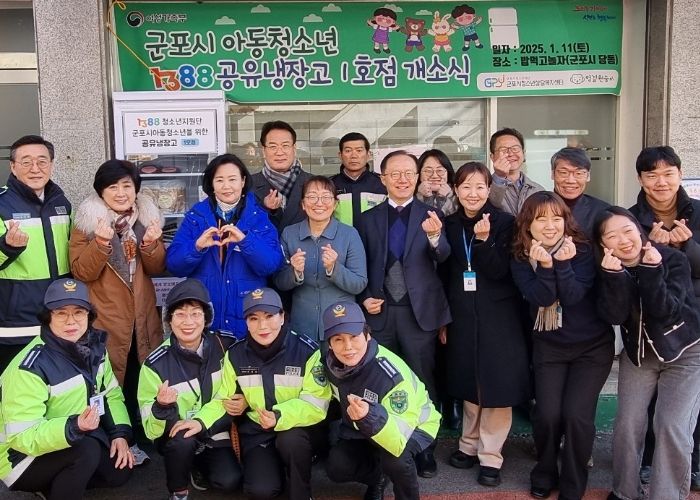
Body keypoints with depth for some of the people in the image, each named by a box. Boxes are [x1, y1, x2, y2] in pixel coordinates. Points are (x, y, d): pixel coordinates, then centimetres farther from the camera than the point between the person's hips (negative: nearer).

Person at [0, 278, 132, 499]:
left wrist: (120, 433, -11)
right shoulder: (30, 368, -28)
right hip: (22, 458, -7)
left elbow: (112, 393, 4)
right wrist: (74, 427, -42)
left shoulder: (94, 346, -7)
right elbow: (23, 437, -28)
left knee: (119, 471, -5)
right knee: (87, 451, -30)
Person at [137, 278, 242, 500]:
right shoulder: (156, 364, -16)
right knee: (181, 434, -34)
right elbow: (151, 430, -17)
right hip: (178, 441, -2)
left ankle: (199, 467, 14)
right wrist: (161, 406, -37)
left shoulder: (225, 346, -10)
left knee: (229, 481, -21)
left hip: (216, 435, 2)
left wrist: (244, 401, -12)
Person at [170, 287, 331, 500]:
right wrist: (201, 420, -17)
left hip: (301, 430, -2)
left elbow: (316, 404, -19)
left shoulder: (307, 351, -15)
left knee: (291, 439, -36)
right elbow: (223, 399, 4)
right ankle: (275, 467, 16)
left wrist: (280, 417, -36)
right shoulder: (235, 355, -4)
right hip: (257, 434, 2)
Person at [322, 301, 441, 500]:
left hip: (413, 426, -5)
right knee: (336, 467, -14)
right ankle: (376, 478, 18)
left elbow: (398, 440, -43)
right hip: (364, 428, 5)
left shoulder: (392, 374, -37)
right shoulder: (330, 363, -19)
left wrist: (370, 416, -58)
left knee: (394, 457, -34)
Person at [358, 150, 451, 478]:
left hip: (419, 312, -2)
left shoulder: (431, 216, -1)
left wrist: (435, 236, -37)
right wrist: (364, 298, -5)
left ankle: (424, 449, 21)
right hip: (380, 312, 2)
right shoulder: (369, 218, 5)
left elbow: (443, 258, -17)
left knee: (422, 382, 7)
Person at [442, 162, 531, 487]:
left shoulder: (504, 222, -7)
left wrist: (484, 239, -29)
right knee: (470, 384, 12)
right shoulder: (450, 225, 4)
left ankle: (490, 456, 12)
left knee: (496, 386, 0)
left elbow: (500, 271, -14)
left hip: (497, 316, -3)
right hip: (462, 316, 3)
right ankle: (469, 445, 28)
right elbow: (445, 274, 9)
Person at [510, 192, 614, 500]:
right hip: (548, 346, 2)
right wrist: (545, 265, -32)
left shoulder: (582, 250, -11)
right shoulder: (521, 258, -6)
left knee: (576, 415, -12)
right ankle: (544, 474, 20)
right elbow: (540, 298, -19)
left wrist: (563, 264, -33)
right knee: (547, 415, -9)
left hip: (593, 345, -1)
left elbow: (574, 296, -21)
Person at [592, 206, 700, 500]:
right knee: (627, 425, -1)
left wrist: (651, 270, -33)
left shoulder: (672, 259, -16)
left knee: (672, 428, -11)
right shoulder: (609, 268, -9)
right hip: (638, 353, 3)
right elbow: (614, 316, -22)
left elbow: (665, 310, -26)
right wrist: (615, 275, -33)